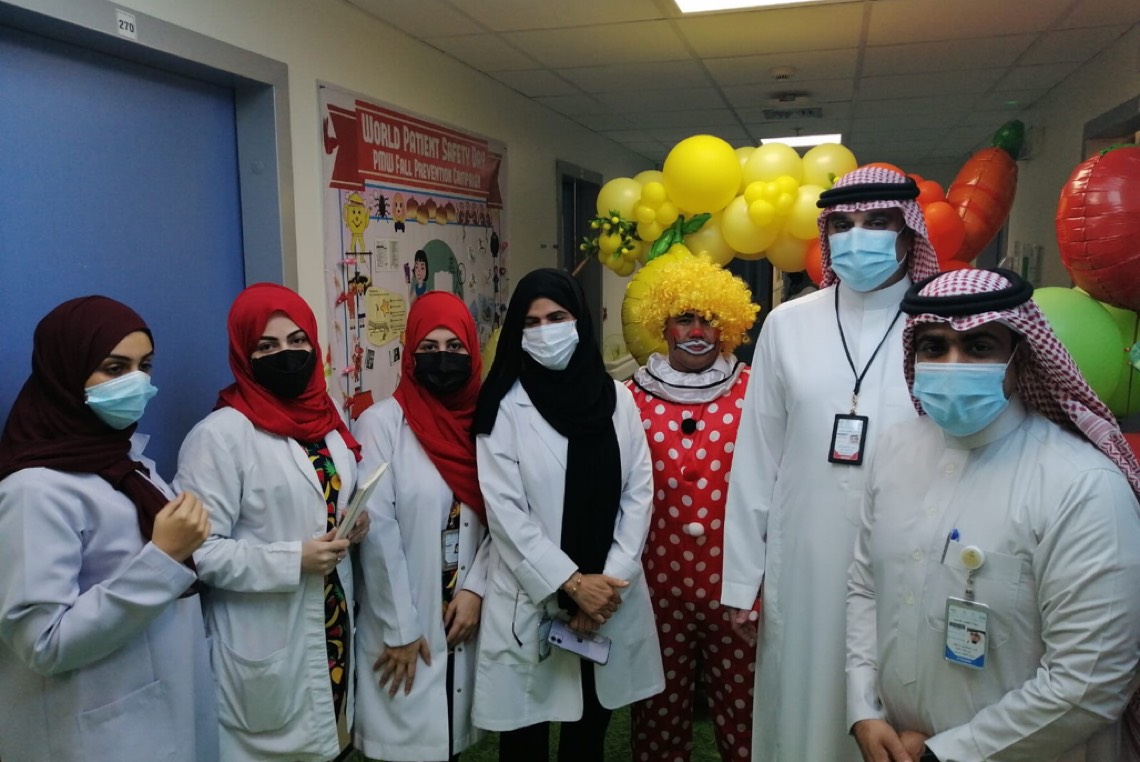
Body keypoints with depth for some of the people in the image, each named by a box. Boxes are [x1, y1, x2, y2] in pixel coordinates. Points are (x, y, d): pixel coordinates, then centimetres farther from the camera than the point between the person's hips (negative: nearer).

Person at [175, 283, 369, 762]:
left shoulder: (325, 420, 6)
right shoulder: (220, 435, -15)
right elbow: (199, 549, -18)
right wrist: (292, 561, -22)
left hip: (332, 626, 7)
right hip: (265, 643, -6)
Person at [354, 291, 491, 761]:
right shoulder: (382, 423, -10)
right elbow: (378, 531, -13)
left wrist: (475, 589, -9)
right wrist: (400, 628, -12)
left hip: (465, 615, 4)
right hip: (402, 624, -4)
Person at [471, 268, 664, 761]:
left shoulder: (616, 398, 4)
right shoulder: (505, 407, -6)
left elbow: (639, 492, 0)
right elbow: (505, 512, -11)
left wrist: (611, 580, -9)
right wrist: (571, 582, -15)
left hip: (609, 596, 3)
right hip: (532, 599, -3)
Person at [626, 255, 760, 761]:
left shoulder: (751, 393, -3)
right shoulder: (635, 398, 0)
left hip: (734, 581, -1)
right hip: (659, 580, 1)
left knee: (743, 702, 13)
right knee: (660, 703, 17)